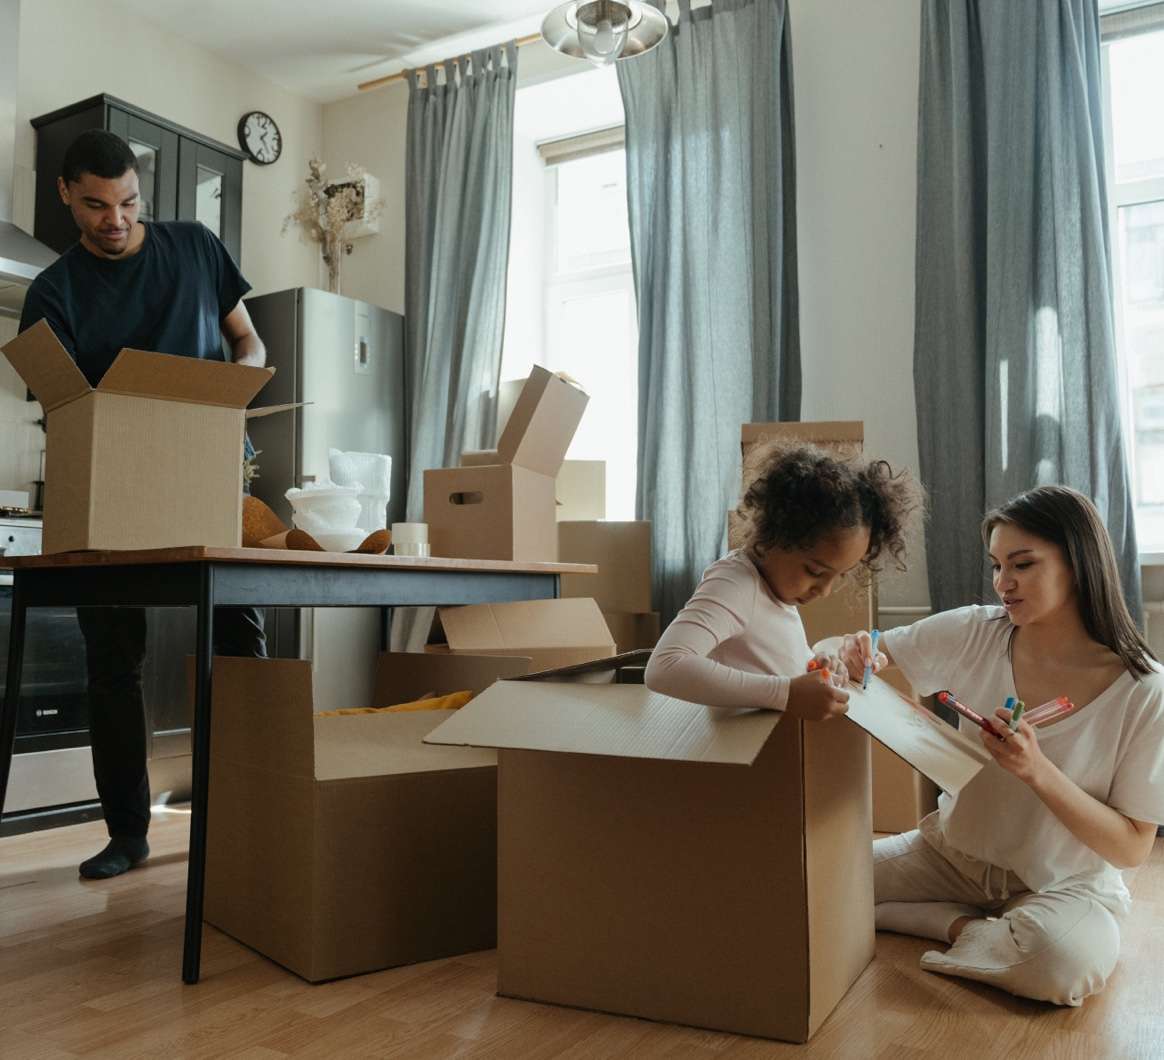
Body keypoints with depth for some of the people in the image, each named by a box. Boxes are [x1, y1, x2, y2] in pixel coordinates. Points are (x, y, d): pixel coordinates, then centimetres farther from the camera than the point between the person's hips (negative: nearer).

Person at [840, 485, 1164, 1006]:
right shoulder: (973, 634, -10)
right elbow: (876, 652, 2)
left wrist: (1038, 771, -30)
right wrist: (857, 656, -24)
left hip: (1066, 884, -3)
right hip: (955, 851, 4)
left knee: (1069, 958, -37)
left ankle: (961, 925, -6)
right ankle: (969, 927, 1)